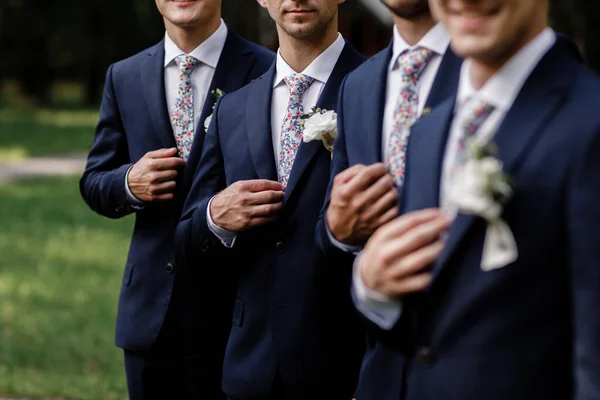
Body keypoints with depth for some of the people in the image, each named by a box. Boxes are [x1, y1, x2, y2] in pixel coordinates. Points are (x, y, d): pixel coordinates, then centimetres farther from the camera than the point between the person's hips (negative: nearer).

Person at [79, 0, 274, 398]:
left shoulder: (267, 71, -6)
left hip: (235, 306, -4)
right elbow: (93, 183, 12)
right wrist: (129, 183, -8)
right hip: (151, 310, 4)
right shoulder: (123, 77, 10)